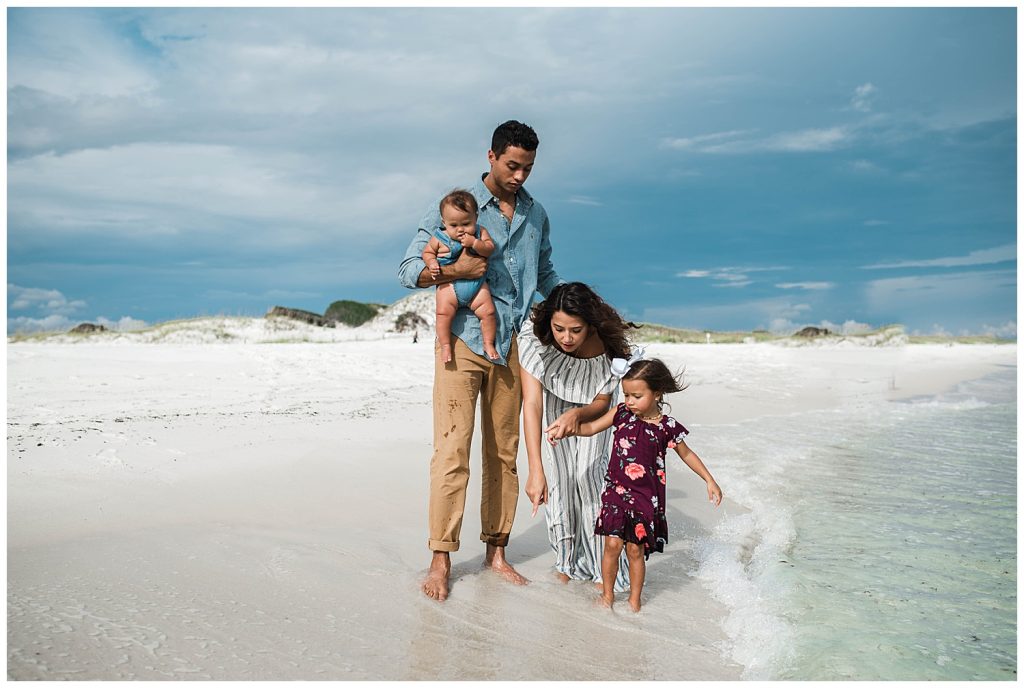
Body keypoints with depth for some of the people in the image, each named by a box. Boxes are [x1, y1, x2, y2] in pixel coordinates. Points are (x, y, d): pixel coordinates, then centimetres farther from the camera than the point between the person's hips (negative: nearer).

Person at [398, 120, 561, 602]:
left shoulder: (536, 215, 14)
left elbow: (545, 275, 26)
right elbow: (408, 269, -2)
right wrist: (454, 270, -18)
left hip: (509, 345, 4)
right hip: (462, 342, -4)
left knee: (504, 453, 8)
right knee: (452, 452, -7)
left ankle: (496, 550, 20)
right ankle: (440, 557, 4)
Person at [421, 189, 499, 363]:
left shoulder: (480, 232, 3)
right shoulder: (439, 238, 0)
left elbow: (489, 249, -7)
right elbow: (427, 252, 11)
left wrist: (474, 243, -23)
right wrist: (432, 263, -9)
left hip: (476, 283, 1)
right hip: (449, 284, -1)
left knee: (488, 311, -6)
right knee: (444, 312, -18)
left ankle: (488, 343, 12)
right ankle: (445, 345, -4)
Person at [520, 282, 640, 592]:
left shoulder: (608, 346, -36)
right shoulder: (533, 339, -38)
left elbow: (602, 402, -21)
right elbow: (532, 404, -43)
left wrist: (576, 415, -45)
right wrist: (535, 471, -50)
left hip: (590, 405, 0)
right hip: (553, 399, 1)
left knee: (588, 472, -13)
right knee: (557, 474, -9)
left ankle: (602, 566, -2)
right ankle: (566, 561, 8)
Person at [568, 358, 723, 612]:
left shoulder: (667, 427, -7)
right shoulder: (621, 413, -2)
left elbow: (686, 454, 8)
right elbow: (591, 427, 4)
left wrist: (710, 481, 10)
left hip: (645, 496, -1)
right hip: (615, 489, 2)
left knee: (635, 549, 6)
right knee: (612, 544, -1)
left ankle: (635, 600, 25)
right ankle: (607, 594, 20)